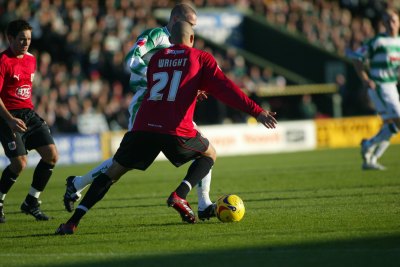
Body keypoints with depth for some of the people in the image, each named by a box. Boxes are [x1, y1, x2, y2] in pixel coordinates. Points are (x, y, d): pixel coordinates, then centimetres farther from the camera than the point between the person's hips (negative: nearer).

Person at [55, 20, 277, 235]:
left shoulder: (156, 58, 20)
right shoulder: (201, 58, 9)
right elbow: (225, 88, 0)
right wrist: (257, 111, -3)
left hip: (143, 127, 3)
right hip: (176, 130, -3)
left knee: (114, 172, 12)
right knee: (209, 155, 24)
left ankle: (73, 222, -1)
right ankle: (180, 195, 1)